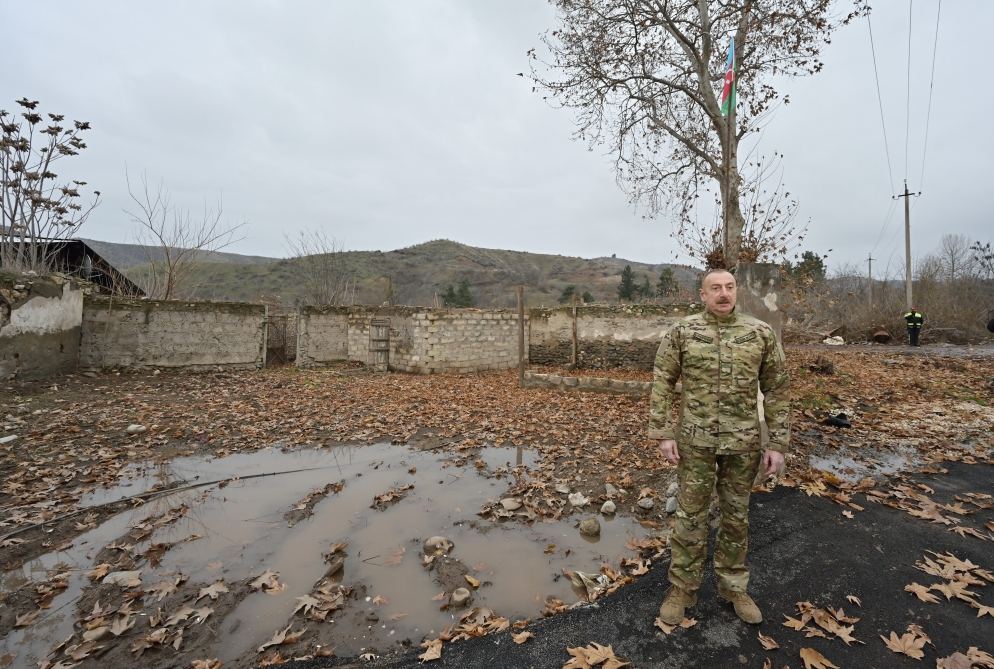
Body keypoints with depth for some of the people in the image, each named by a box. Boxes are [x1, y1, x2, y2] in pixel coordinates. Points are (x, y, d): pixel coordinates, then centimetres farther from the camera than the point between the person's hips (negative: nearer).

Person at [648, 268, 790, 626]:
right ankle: (682, 588, 26)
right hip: (696, 439, -1)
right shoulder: (682, 331, -6)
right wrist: (663, 433, -7)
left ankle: (733, 586, 36)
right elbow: (662, 383, -3)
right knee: (690, 515, 9)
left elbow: (777, 389, 4)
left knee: (736, 515, 17)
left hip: (744, 442, 2)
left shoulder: (761, 333, -1)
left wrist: (777, 443, 1)